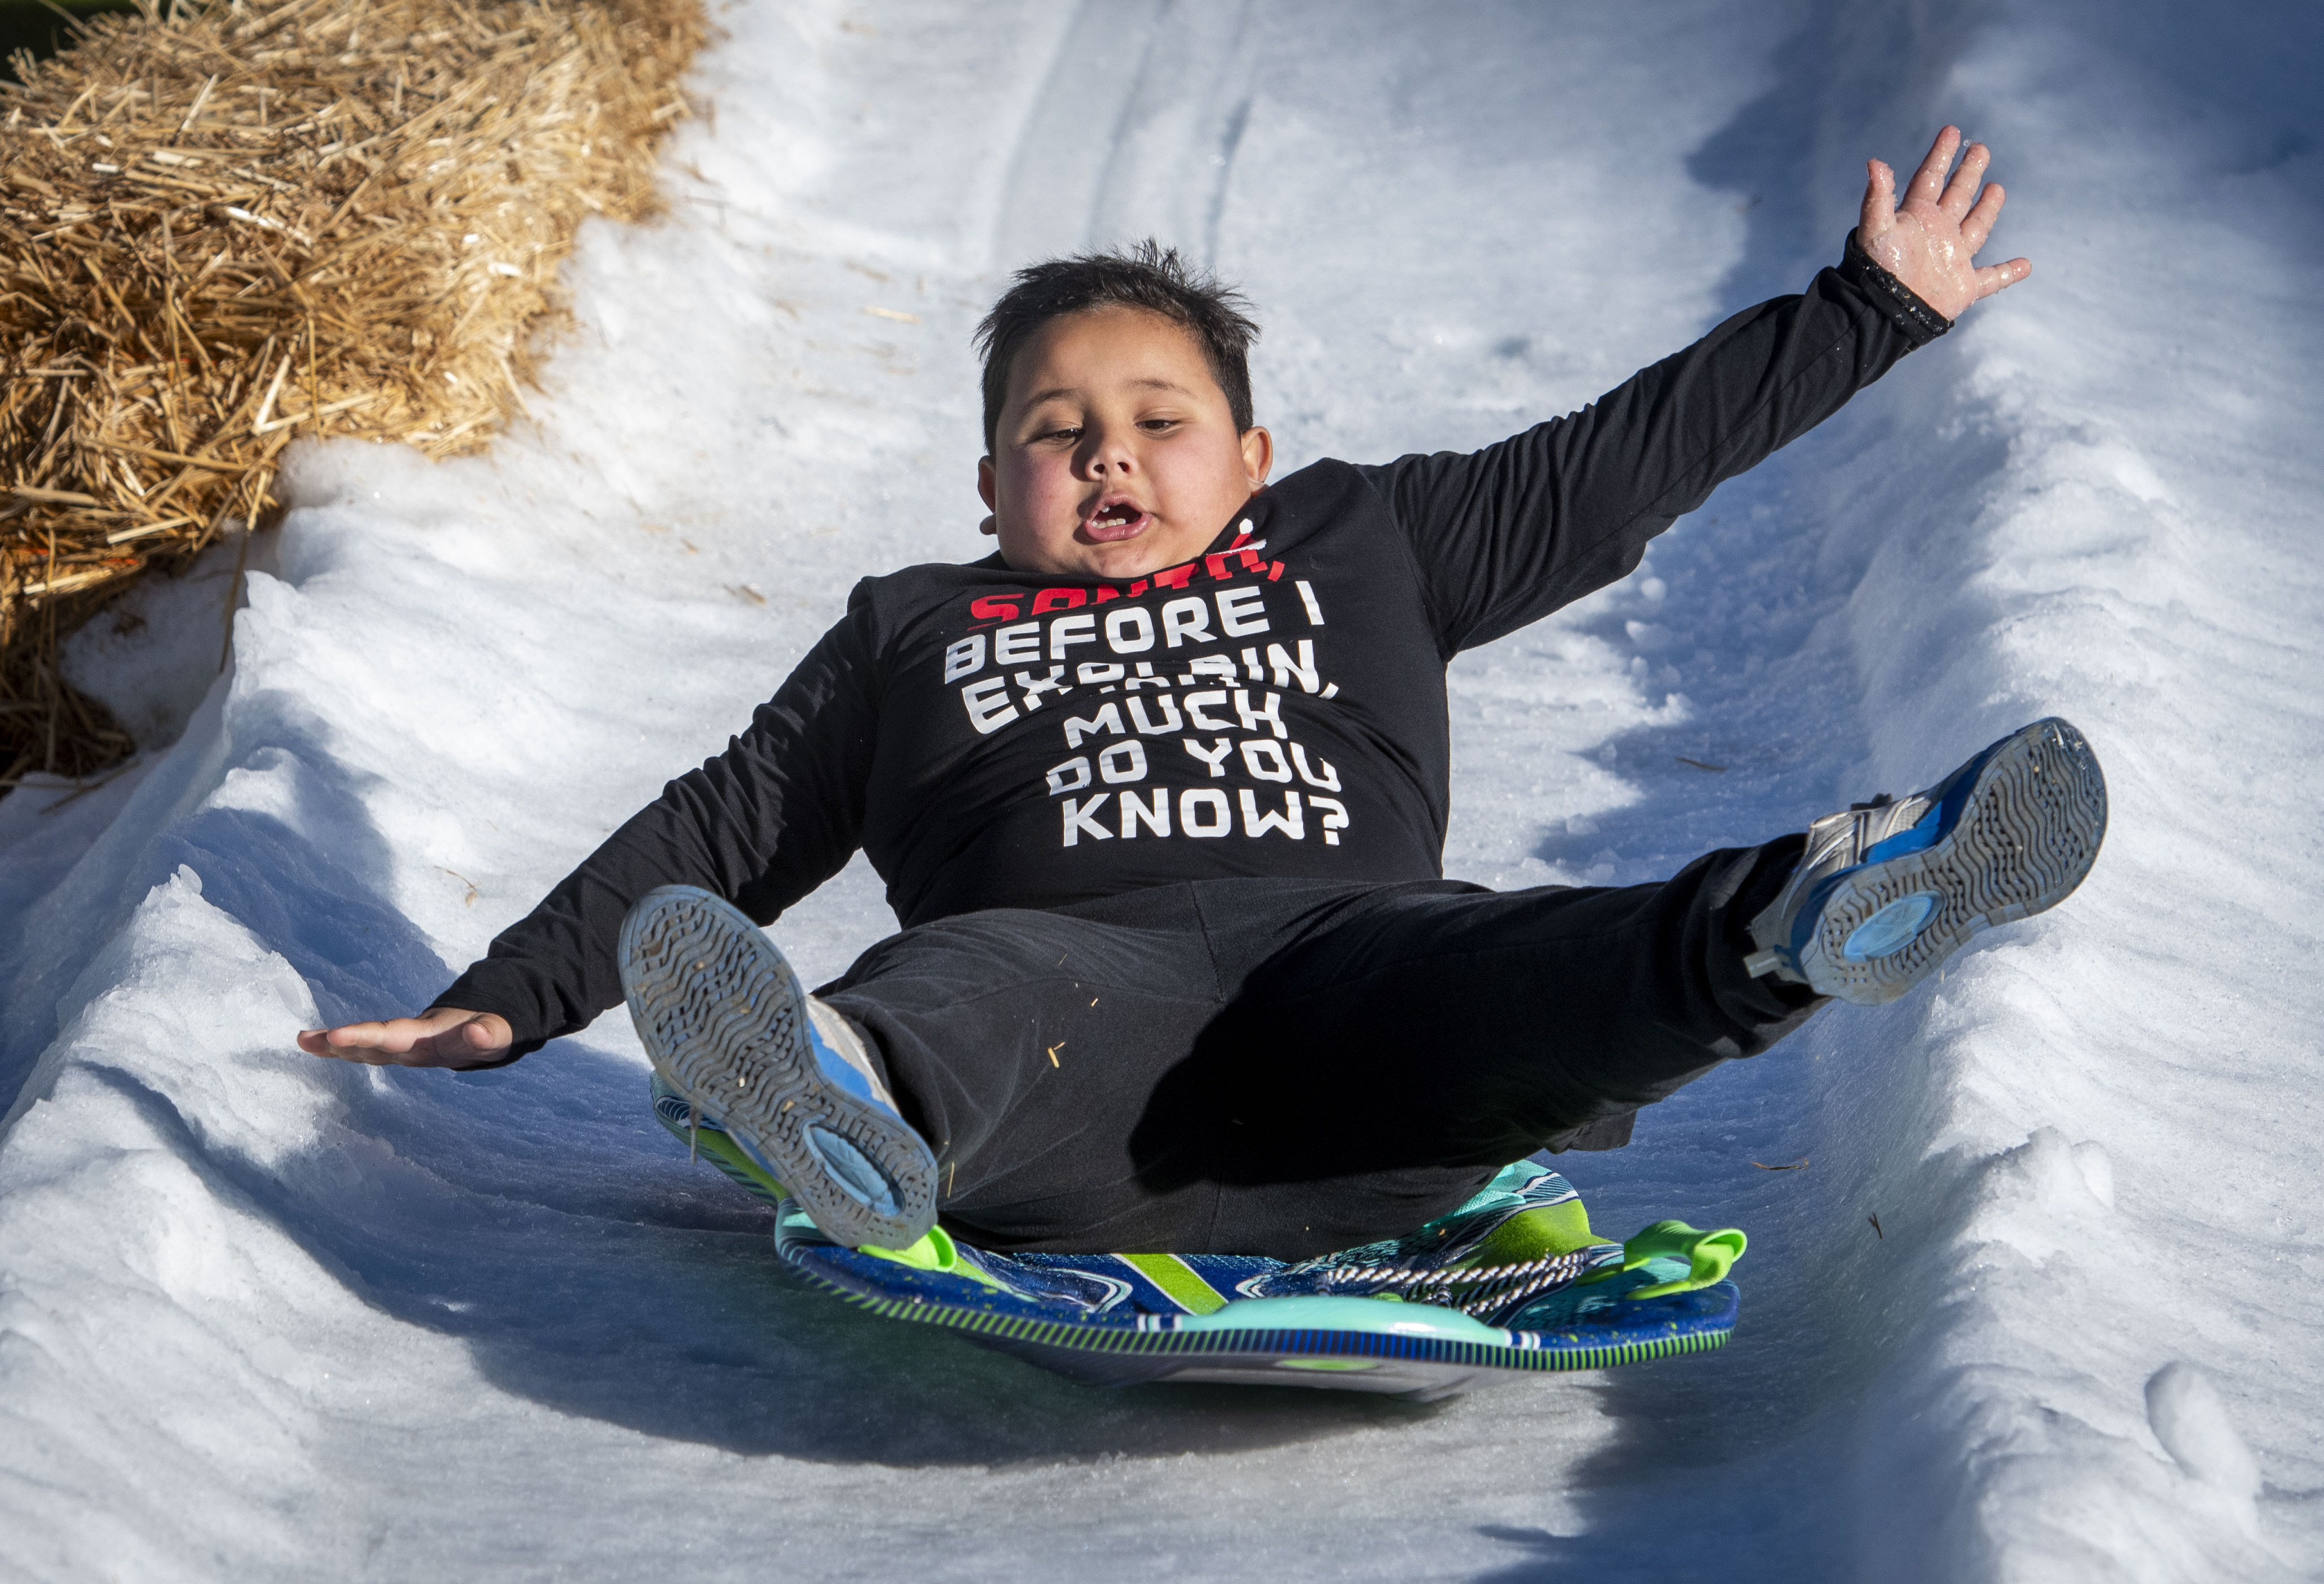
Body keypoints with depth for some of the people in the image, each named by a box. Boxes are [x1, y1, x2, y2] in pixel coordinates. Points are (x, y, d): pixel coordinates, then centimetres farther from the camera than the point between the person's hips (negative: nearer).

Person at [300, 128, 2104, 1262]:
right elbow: (723, 832, 33)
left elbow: (1628, 460, 36)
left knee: (1517, 968, -34)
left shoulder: (1363, 547, 33)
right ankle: (845, 1105, -71)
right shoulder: (910, 634, 32)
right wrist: (509, 997, 24)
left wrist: (1877, 310, 39)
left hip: (1349, 962, 1)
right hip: (1060, 969, -1)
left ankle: (1800, 924, -63)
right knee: (971, 981, -39)